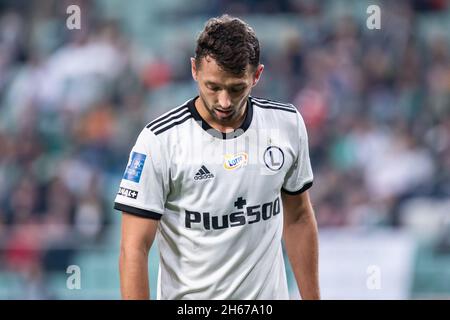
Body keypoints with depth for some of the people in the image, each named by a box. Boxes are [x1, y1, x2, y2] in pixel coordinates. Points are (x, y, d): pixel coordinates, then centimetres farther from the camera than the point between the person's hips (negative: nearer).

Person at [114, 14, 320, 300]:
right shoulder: (160, 140, -15)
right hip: (189, 297, -3)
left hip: (269, 295, 3)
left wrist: (312, 298, 9)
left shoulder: (288, 125, -2)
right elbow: (134, 248, -15)